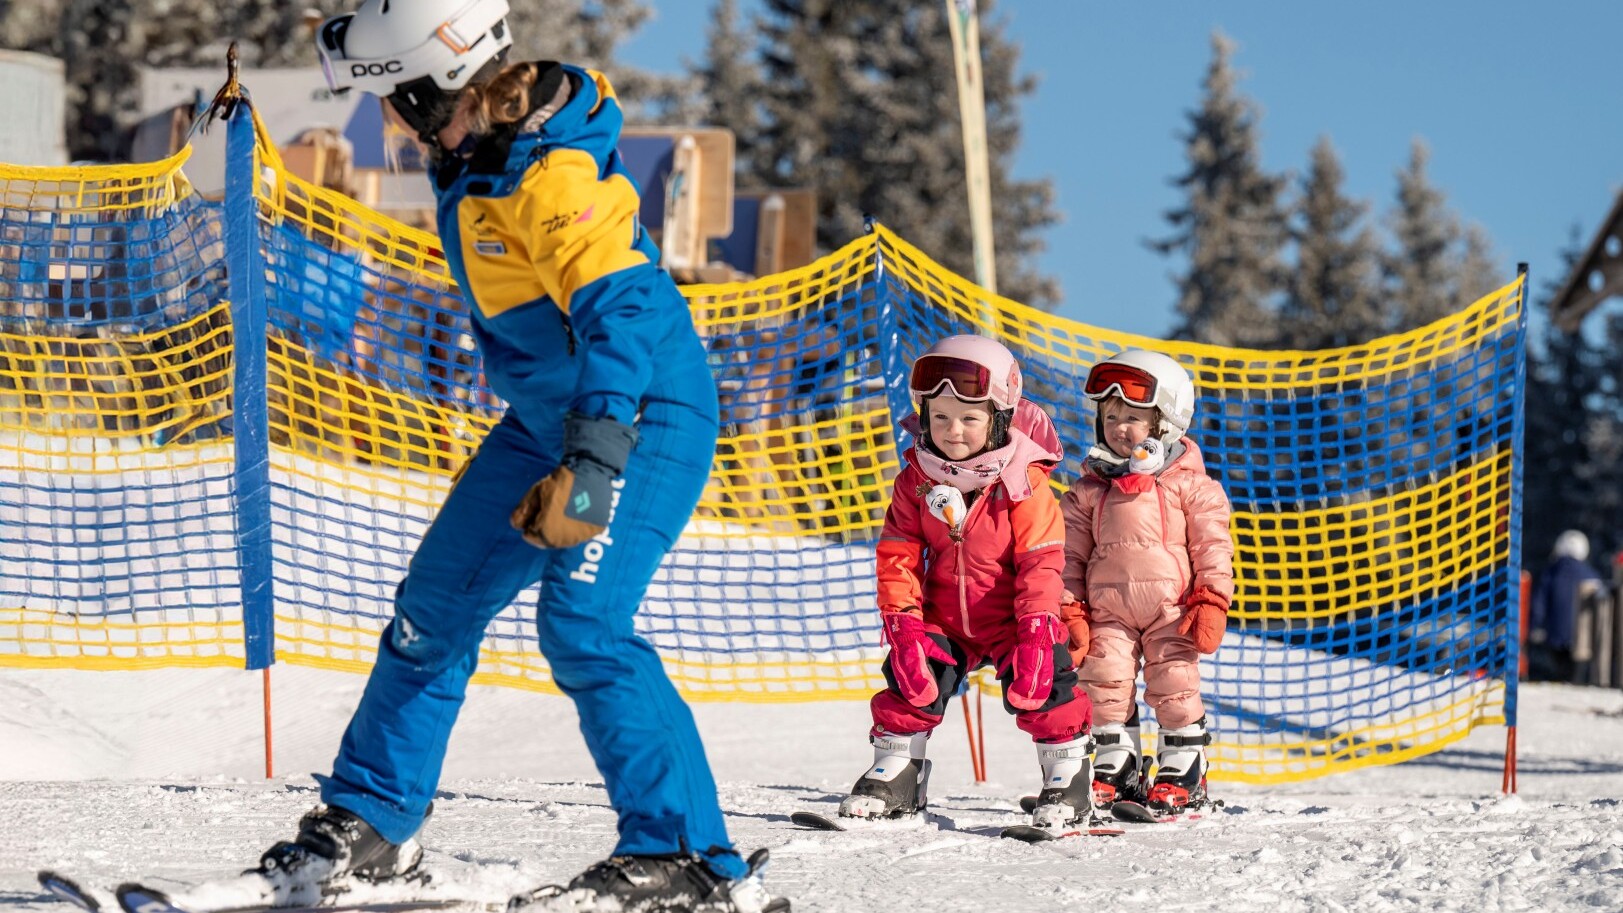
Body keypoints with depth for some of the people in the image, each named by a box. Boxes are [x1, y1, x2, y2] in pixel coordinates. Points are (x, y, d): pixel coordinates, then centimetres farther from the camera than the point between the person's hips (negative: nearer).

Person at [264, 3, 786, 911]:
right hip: (547, 418, 10)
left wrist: (590, 466, -39)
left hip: (642, 417, -10)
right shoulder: (473, 152, 1)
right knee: (437, 603, 12)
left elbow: (623, 316, -33)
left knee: (582, 624, -23)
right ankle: (370, 822, 26)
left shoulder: (552, 178, -27)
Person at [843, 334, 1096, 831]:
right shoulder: (915, 481, -3)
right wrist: (903, 624, -12)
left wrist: (1036, 630, -22)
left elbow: (1041, 562, -14)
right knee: (910, 682, -7)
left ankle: (1068, 775, -2)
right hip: (943, 617, 4)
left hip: (1010, 616, -3)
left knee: (1041, 686, -17)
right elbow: (898, 557, -2)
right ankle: (894, 775, 10)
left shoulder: (1022, 483, -14)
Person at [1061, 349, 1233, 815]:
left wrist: (1212, 602, -7)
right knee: (1105, 685, -1)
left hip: (1171, 607, -2)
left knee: (1175, 685, -2)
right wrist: (1070, 610, 2)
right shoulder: (1089, 489, 7)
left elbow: (1213, 547, -1)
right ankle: (1115, 768, 11)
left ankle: (1183, 771, 7)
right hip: (1108, 609, 3)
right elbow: (1071, 554, 9)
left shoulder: (1189, 484, -1)